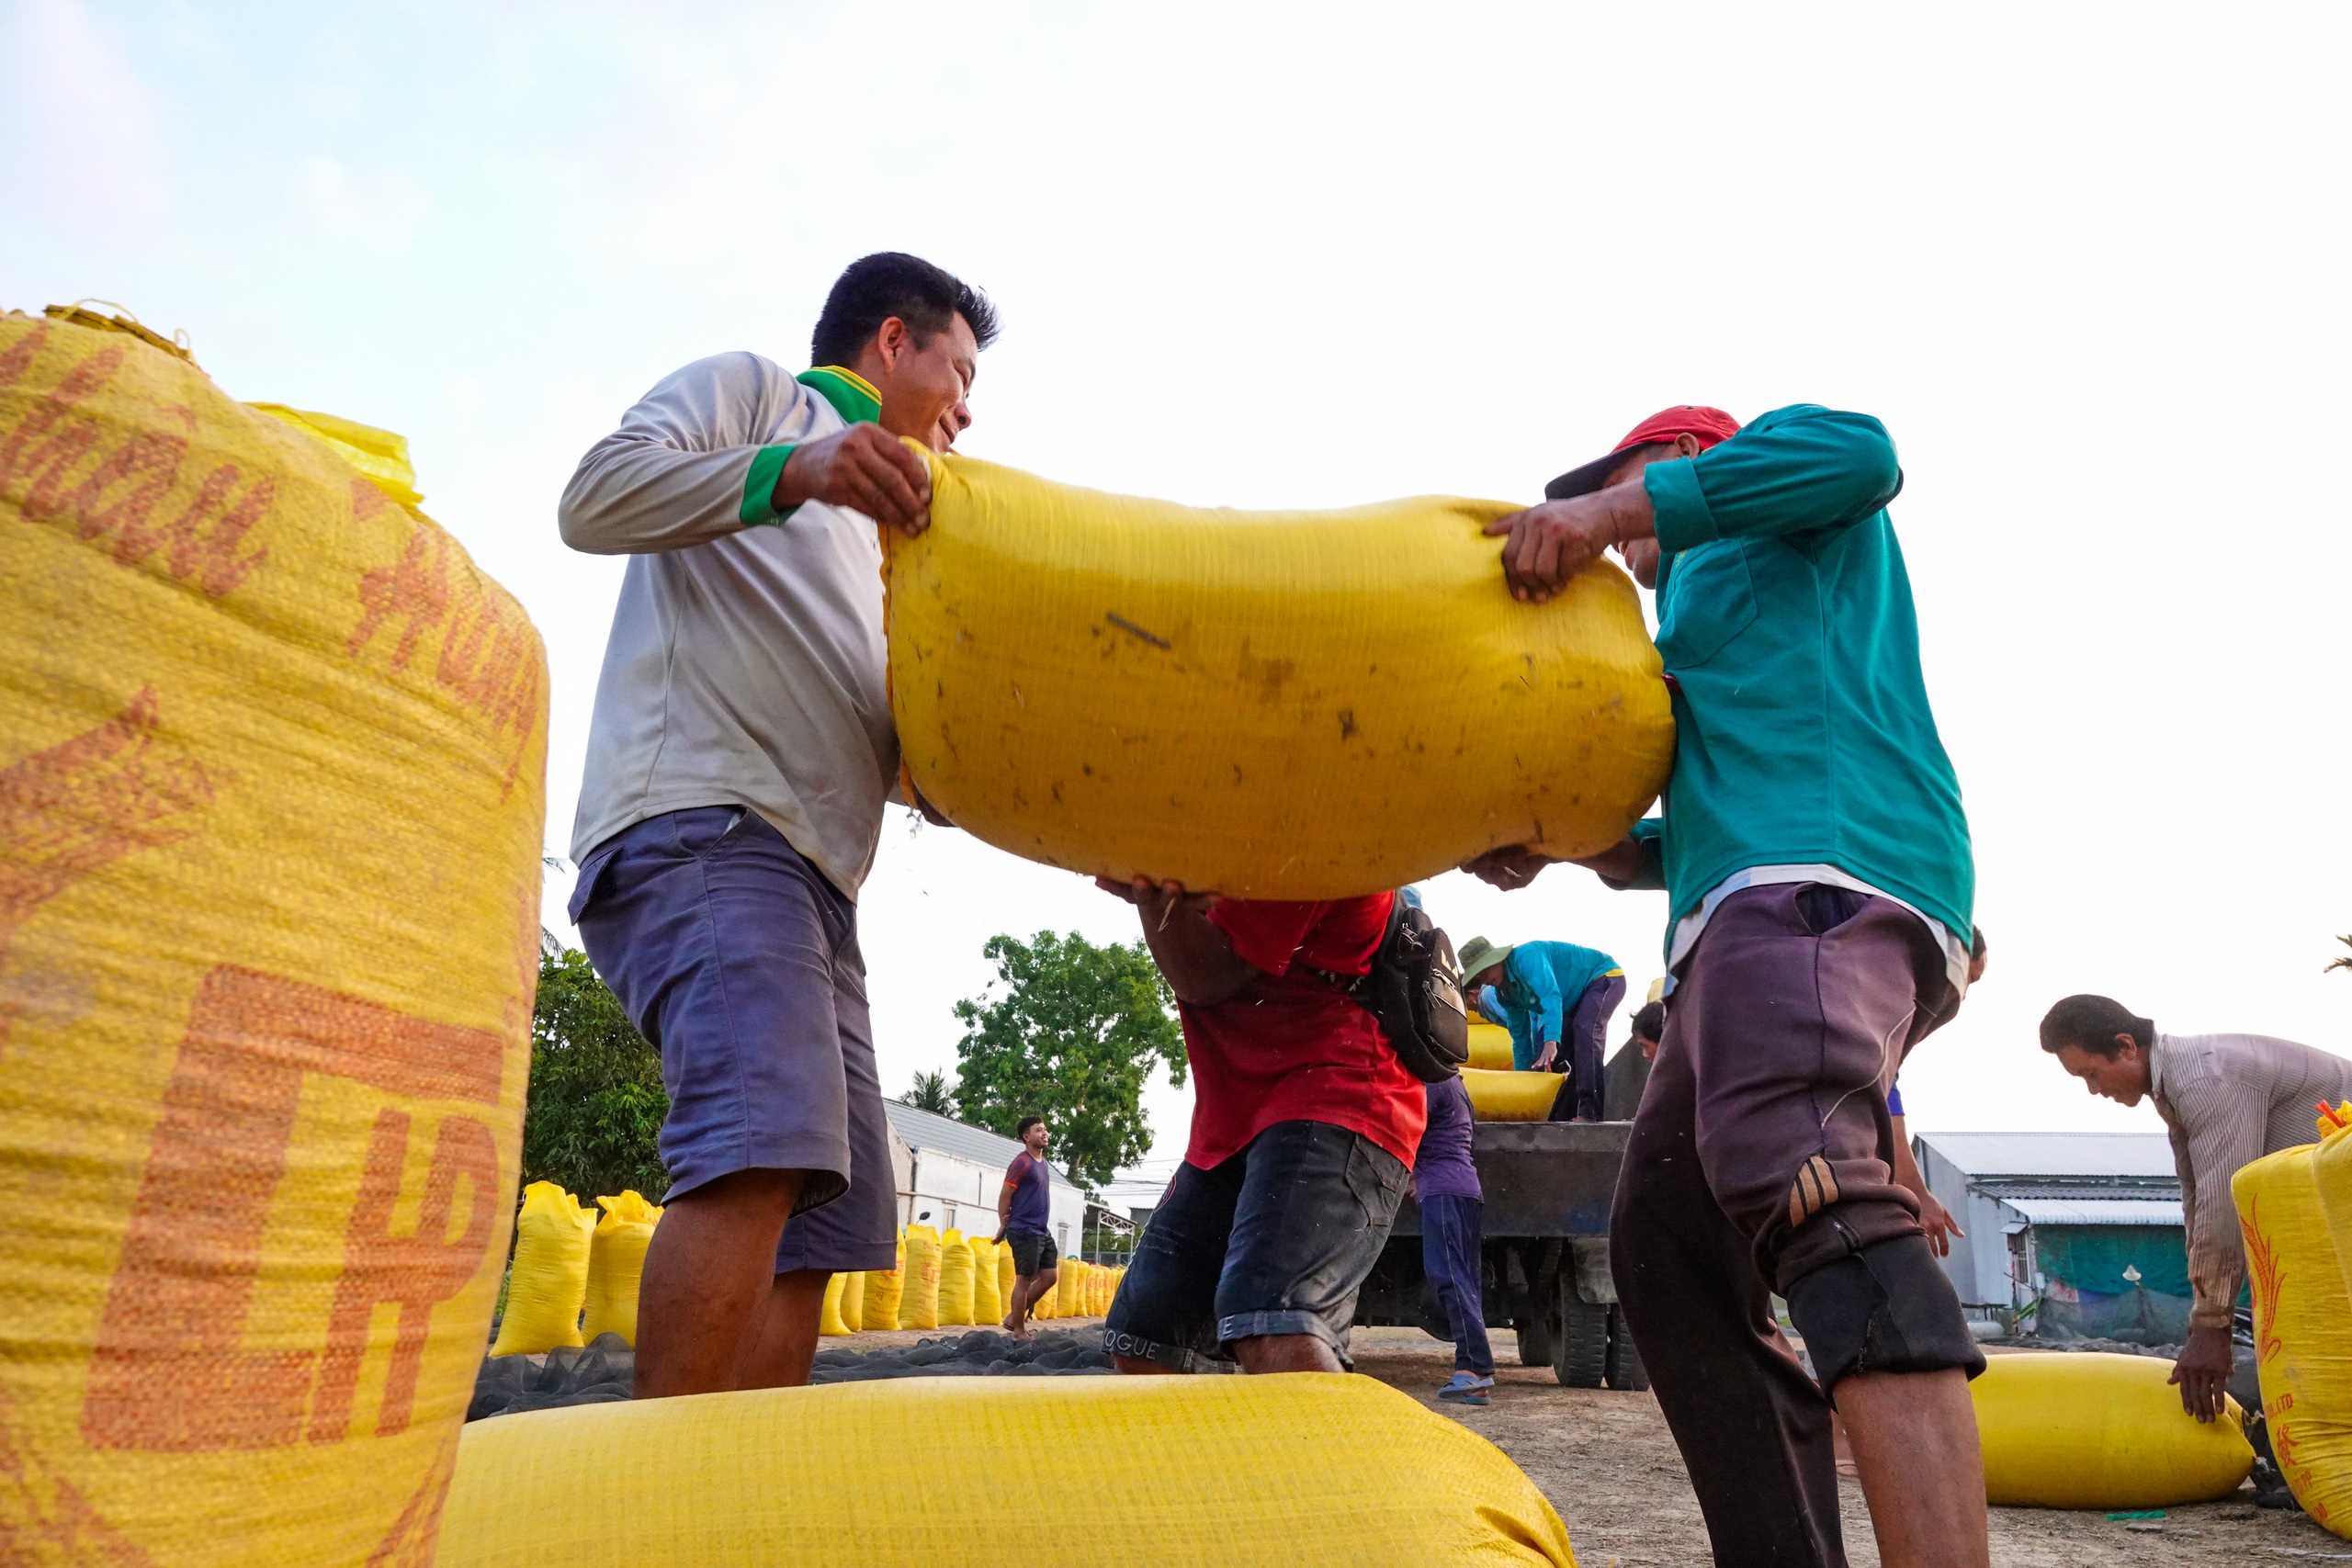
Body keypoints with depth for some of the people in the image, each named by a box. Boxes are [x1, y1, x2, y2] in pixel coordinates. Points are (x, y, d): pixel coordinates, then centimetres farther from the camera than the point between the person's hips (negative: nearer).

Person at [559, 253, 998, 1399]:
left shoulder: (867, 533, 35)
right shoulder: (752, 390, 14)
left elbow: (901, 753, 32)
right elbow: (596, 496, -6)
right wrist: (794, 469, -20)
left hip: (812, 875, 9)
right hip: (700, 822, -9)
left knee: (823, 1221, 1)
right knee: (764, 1145, -28)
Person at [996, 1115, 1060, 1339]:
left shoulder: (1043, 1163, 14)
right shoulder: (1021, 1163, -12)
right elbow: (1004, 1197, -11)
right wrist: (1004, 1226, -9)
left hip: (1042, 1231, 9)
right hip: (1025, 1231, -9)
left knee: (1050, 1276, 8)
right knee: (1024, 1279, -3)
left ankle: (1014, 1317, 18)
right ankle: (1019, 1331, 6)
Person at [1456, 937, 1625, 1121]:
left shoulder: (1526, 957, -29)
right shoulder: (1504, 993, -1)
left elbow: (1551, 995, -44)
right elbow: (1520, 1036, 10)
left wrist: (1551, 1041, -55)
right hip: (1576, 1000, 10)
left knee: (1584, 1031, -30)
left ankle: (1589, 1112, -34)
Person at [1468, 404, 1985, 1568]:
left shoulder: (1771, 518, 16)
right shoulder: (1705, 618, 39)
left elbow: (1854, 452, -10)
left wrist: (1613, 506, -12)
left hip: (1821, 883, -10)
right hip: (1749, 920, 10)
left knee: (1808, 1192, -33)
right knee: (1668, 1256, 5)